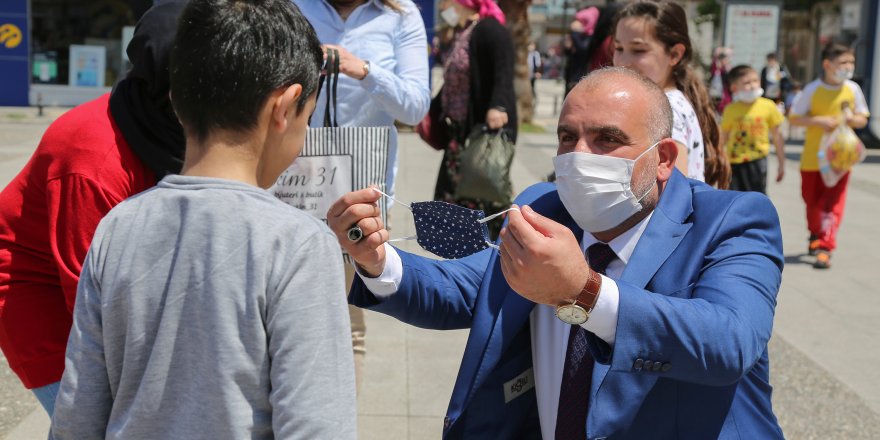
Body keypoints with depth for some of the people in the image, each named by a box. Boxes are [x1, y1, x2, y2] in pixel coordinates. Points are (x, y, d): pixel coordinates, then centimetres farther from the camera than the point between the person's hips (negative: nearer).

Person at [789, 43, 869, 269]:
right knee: (812, 201, 14)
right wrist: (819, 120, -21)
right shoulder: (813, 89, -8)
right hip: (813, 156, 0)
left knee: (833, 204, -8)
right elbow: (794, 117, -6)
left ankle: (825, 248, -9)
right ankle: (816, 236, 39)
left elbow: (862, 119, 8)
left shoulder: (853, 89, -1)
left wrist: (852, 119, -15)